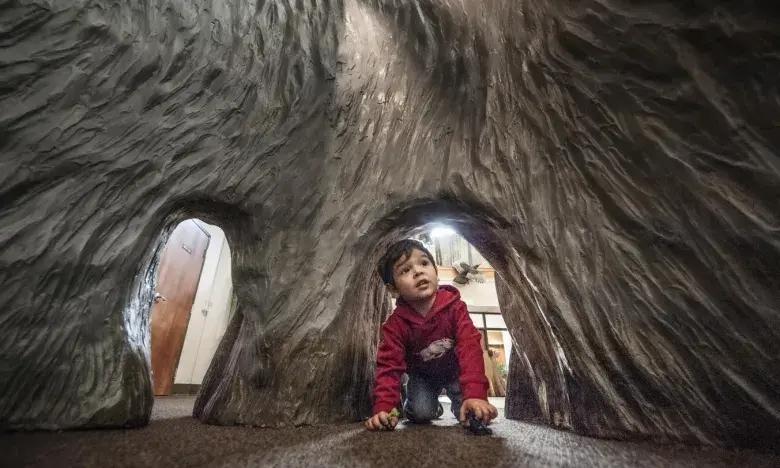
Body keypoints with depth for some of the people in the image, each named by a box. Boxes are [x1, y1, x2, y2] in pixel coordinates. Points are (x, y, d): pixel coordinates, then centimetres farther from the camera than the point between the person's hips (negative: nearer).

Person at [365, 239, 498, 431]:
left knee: (468, 414, -14)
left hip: (455, 371, 0)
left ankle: (458, 402, 22)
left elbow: (470, 347, -35)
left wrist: (475, 394, -48)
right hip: (423, 375, 1)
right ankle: (433, 407, 20)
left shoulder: (454, 307, -26)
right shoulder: (395, 324, -26)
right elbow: (389, 365, -28)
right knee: (420, 413, -17)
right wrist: (384, 408, -44)